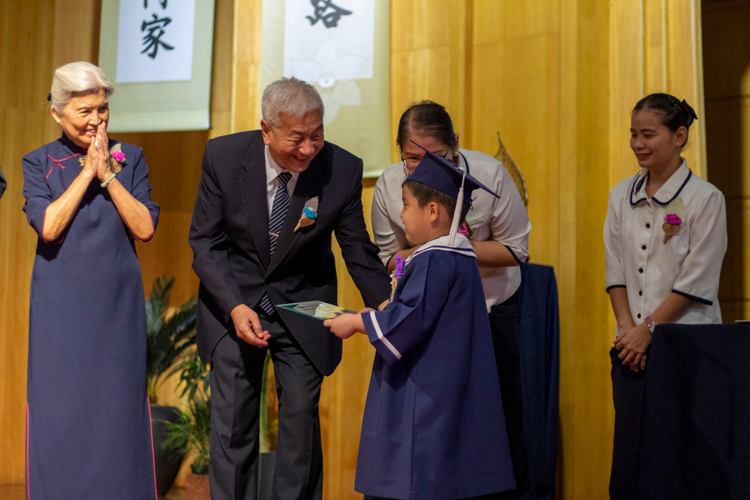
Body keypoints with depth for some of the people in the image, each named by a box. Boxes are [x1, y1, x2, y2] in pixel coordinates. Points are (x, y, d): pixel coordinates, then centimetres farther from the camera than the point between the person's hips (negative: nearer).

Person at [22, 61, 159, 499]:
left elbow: (145, 228, -5)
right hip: (61, 307, -1)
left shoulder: (130, 158, 5)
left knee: (120, 410, 6)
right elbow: (48, 226, -13)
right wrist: (87, 171, -11)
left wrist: (108, 174, -11)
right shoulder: (38, 163, 2)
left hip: (117, 303, 1)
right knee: (59, 409, 3)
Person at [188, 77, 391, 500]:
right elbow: (205, 242, -8)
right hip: (234, 300, 0)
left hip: (303, 305, 0)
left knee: (302, 416, 1)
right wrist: (234, 307, -21)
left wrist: (384, 302, -23)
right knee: (233, 420, 2)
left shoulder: (343, 169, -16)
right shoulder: (224, 156, -16)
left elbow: (358, 250, -7)